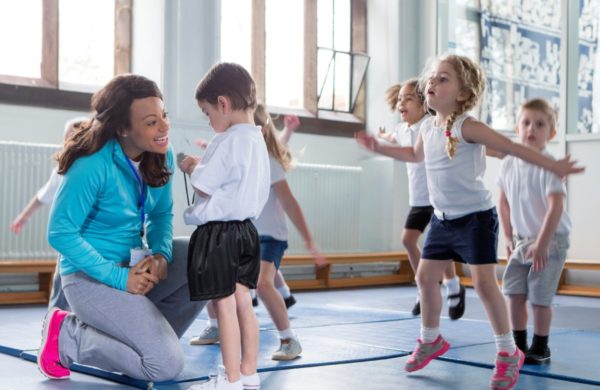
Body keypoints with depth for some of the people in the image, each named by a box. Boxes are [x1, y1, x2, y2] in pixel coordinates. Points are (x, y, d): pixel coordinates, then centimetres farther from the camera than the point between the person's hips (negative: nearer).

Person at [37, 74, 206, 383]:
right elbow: (60, 233, -21)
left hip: (132, 264, 7)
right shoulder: (93, 165, -23)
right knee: (167, 365, -16)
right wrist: (119, 278, -23)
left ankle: (150, 336, 6)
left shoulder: (162, 156, -2)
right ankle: (66, 337, 1)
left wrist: (161, 255, -13)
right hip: (91, 277, -7)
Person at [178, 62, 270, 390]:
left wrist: (192, 167, 2)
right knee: (242, 302, 14)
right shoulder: (256, 140, 10)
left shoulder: (229, 141, -18)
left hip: (218, 233, -9)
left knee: (224, 305, -2)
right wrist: (205, 164, 14)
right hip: (245, 230, 9)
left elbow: (204, 186, -16)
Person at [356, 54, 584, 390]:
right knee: (426, 277, 10)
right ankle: (431, 340, 31)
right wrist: (379, 147, 27)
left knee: (485, 282, -11)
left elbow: (512, 147, -17)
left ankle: (509, 353, 4)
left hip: (477, 217, -7)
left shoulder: (467, 126, -17)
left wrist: (554, 166, -21)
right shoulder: (428, 128, 6)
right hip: (443, 219, 7)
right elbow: (416, 155, 27)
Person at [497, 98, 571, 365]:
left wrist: (541, 244, -26)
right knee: (514, 292, 3)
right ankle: (519, 344, 18)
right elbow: (504, 203, 11)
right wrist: (509, 238, 9)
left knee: (539, 296, -4)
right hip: (521, 240, 6)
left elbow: (556, 207, -24)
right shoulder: (508, 164, -1)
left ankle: (540, 348, 13)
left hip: (551, 240, -5)